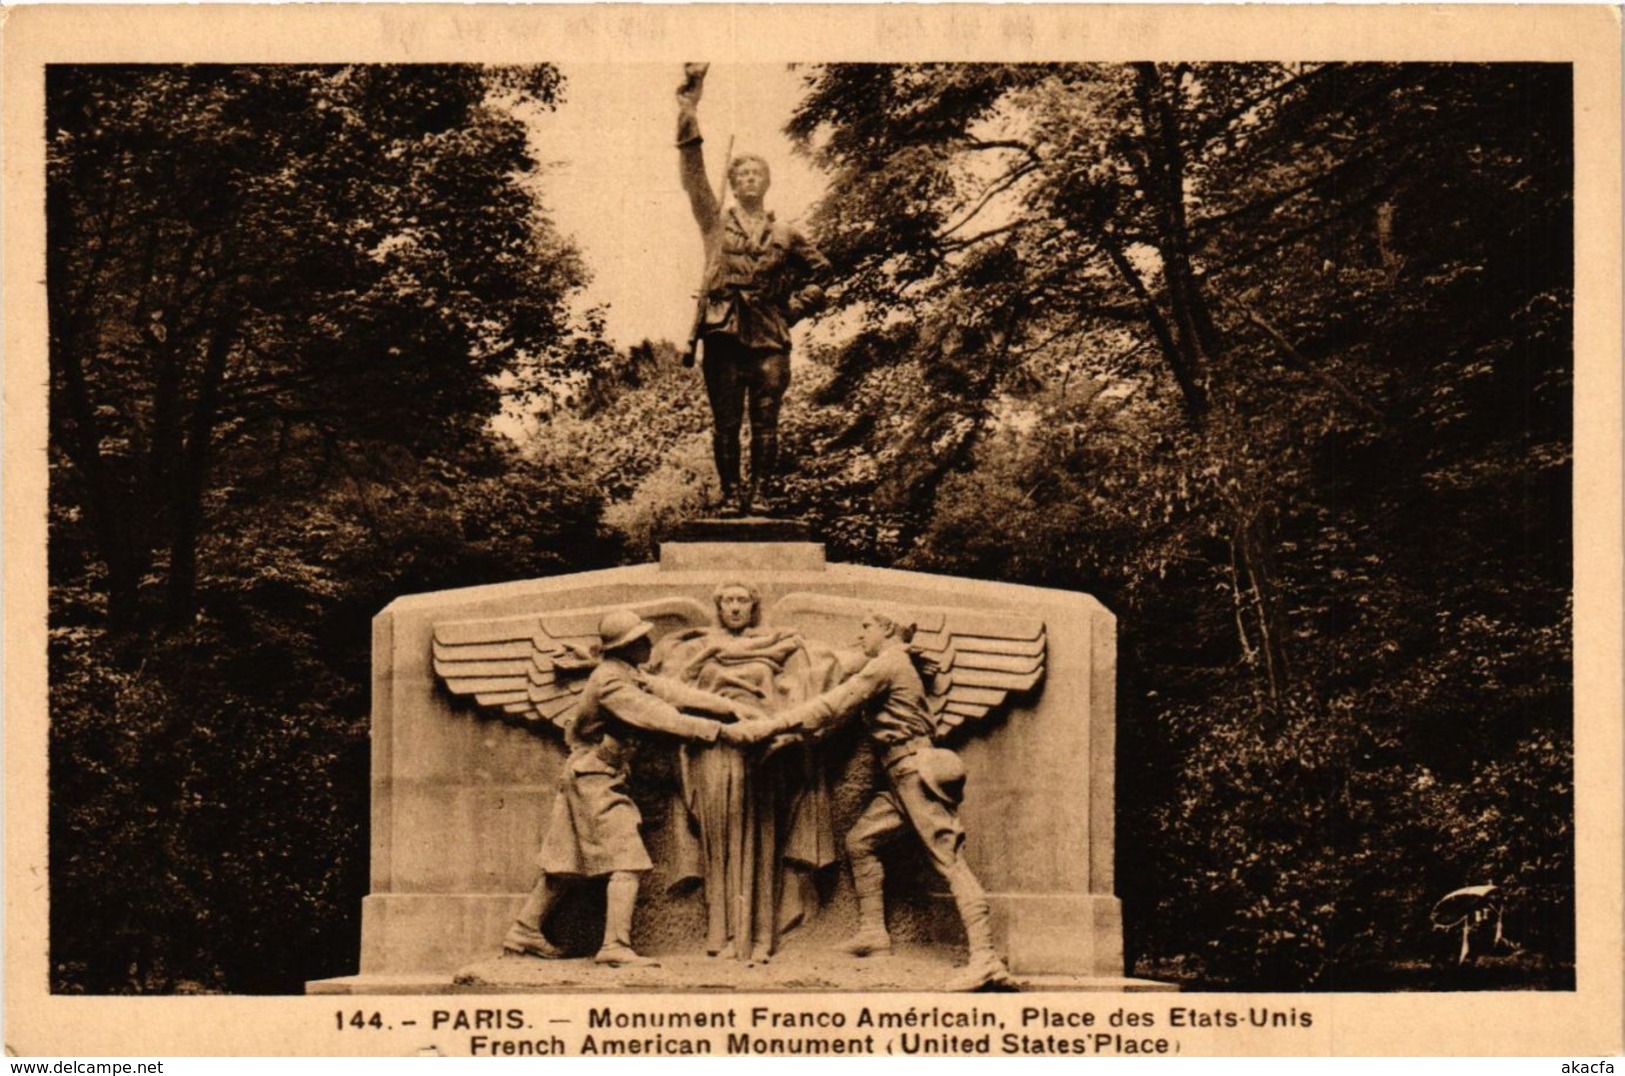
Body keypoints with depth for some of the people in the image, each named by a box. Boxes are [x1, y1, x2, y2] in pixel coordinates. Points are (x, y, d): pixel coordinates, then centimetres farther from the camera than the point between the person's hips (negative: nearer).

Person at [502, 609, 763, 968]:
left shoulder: (629, 677, 12)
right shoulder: (610, 682, -19)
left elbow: (674, 692, 6)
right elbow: (658, 716, -24)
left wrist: (734, 708, -1)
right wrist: (714, 730, -24)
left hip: (585, 776, 10)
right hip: (595, 778, -10)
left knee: (565, 861, 15)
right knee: (627, 861, -13)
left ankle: (524, 932, 21)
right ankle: (616, 946, -16)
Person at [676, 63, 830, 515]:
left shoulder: (785, 235, 15)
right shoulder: (716, 223, 12)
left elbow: (820, 271, 23)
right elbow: (693, 175, 4)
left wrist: (794, 307, 9)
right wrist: (688, 114, -3)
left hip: (769, 337, 1)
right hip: (723, 331, -1)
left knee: (765, 422, -3)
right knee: (725, 422, -2)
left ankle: (760, 494, -1)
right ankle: (730, 494, 2)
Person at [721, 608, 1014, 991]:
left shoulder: (886, 665, -9)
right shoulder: (897, 665, 22)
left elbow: (833, 707, -15)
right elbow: (841, 708, 21)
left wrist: (767, 728, -15)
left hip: (915, 771, -10)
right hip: (902, 776, 10)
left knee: (949, 857, -13)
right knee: (860, 839, 12)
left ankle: (984, 958, -18)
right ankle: (873, 931, 16)